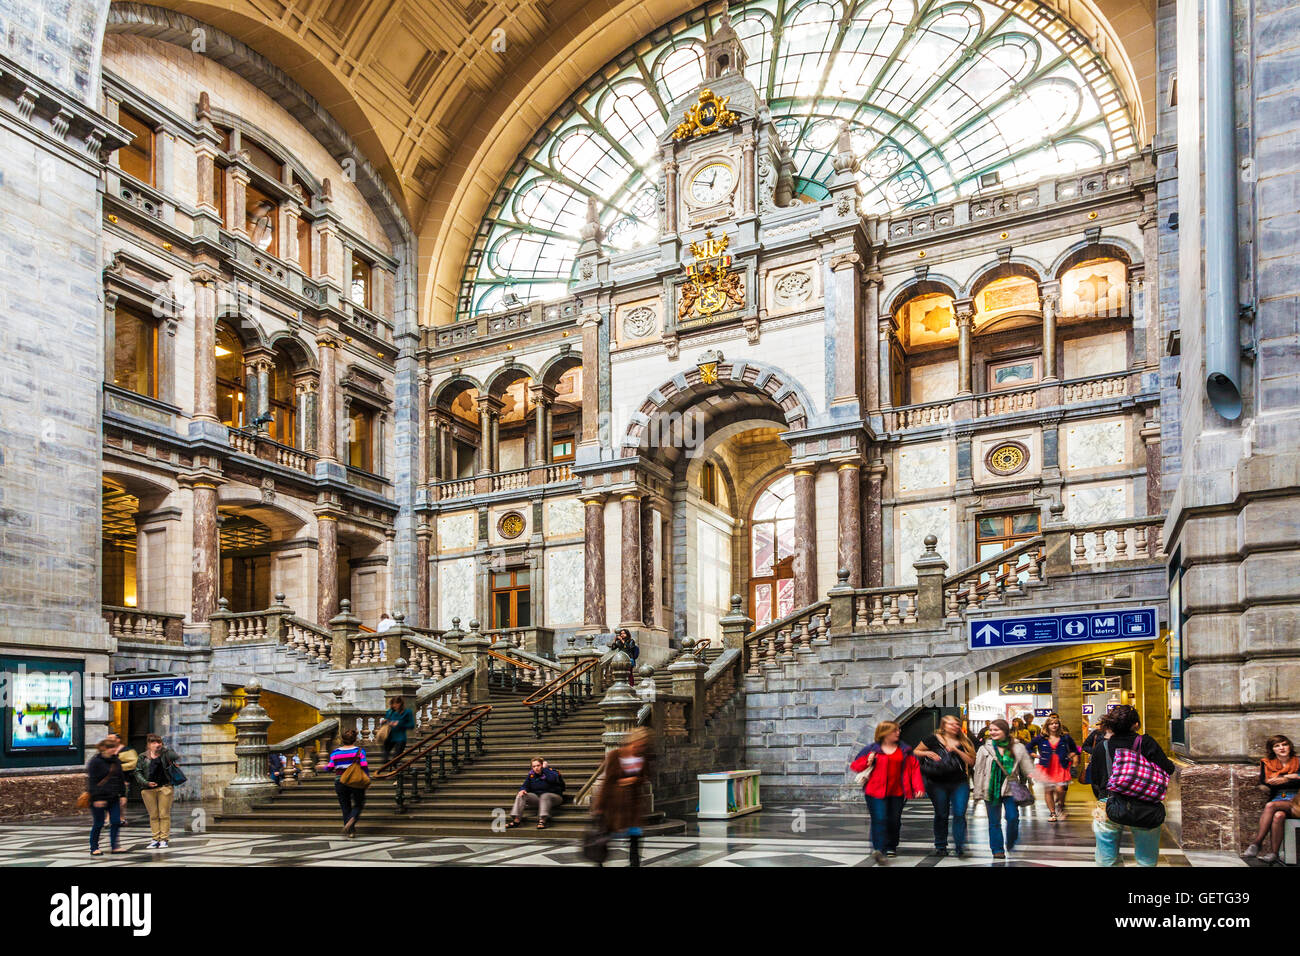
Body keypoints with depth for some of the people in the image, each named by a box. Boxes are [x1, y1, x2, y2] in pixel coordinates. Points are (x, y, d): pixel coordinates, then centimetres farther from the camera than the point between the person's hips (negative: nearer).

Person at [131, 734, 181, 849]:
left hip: (165, 787, -1)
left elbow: (177, 757, -8)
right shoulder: (143, 757, 8)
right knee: (153, 815, 6)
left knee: (164, 814, -1)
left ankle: (164, 839, 3)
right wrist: (146, 783, -8)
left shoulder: (165, 754, 5)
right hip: (148, 789, 2)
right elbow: (138, 772, 5)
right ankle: (155, 839, 13)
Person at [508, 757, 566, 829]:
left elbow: (552, 779, -27)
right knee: (520, 796, -15)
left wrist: (545, 768, -16)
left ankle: (542, 820, -55)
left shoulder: (551, 772, -5)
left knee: (544, 796, -38)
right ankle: (517, 820, -30)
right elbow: (526, 785, 8)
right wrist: (522, 790, -16)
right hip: (537, 798, 5)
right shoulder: (531, 775, 10)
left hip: (554, 797, -5)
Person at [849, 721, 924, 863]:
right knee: (879, 820, -15)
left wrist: (918, 787, -3)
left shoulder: (905, 750, 10)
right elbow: (854, 766, 8)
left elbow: (915, 768, 7)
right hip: (876, 792, -3)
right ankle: (878, 850, -20)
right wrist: (867, 762, -12)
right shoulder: (871, 749, 2)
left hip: (897, 793, 3)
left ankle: (891, 847, 27)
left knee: (894, 821, 9)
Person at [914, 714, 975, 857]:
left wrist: (956, 750, -11)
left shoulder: (964, 742, 8)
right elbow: (915, 752, 6)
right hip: (938, 784, -1)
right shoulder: (933, 739, 0)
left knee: (959, 814, -8)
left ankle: (960, 846, -2)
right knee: (941, 815, 7)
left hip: (960, 784, 1)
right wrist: (928, 753, -13)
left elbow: (971, 761, -1)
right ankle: (940, 846, 20)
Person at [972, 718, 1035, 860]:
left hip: (1011, 789, -1)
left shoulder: (1018, 748, 2)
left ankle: (1011, 843, 19)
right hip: (991, 789, 1)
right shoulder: (984, 749, 2)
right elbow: (979, 771, 3)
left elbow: (1028, 768, 5)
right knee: (994, 821, 4)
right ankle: (998, 849, 15)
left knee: (1013, 817, -7)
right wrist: (978, 792, 1)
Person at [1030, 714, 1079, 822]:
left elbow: (1074, 749, 19)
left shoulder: (1065, 738, 4)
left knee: (1060, 789, -14)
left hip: (1061, 767, -1)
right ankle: (1052, 813, 13)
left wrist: (1071, 755, 4)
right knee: (1048, 790, 2)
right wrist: (1037, 756, 2)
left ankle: (1061, 806, 15)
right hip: (1046, 768, 1)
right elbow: (1028, 748, 11)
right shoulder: (1041, 738, 2)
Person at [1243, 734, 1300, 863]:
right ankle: (1274, 853, -35)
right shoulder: (1267, 764, 16)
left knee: (1270, 806, -32)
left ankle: (1257, 843, -32)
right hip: (1276, 799, 2)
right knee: (1278, 815, -34)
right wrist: (1288, 777, -2)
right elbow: (1263, 783, 1)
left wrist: (1284, 780, -10)